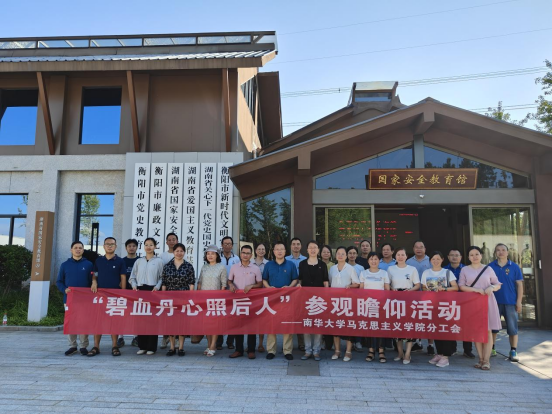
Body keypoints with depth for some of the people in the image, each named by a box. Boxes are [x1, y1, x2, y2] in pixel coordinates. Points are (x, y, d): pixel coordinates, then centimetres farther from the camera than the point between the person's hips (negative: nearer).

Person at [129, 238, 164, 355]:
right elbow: (132, 277, 14)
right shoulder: (139, 261, 14)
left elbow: (161, 277, 3)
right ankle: (142, 346, 10)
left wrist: (157, 287, -12)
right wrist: (134, 286, -3)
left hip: (153, 291, -3)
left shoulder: (159, 261, 6)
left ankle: (151, 347, 3)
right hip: (140, 290, 3)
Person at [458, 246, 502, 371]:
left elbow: (498, 284, 9)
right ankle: (481, 359, 9)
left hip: (487, 302, 0)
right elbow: (461, 286, 0)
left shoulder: (488, 269, 7)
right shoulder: (464, 269, 6)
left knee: (488, 330, -4)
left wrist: (491, 287, -13)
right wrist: (476, 289, -14)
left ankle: (486, 360, 0)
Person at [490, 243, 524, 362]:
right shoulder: (490, 266, 1)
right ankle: (491, 349, 23)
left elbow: (519, 285, 0)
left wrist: (519, 302, -5)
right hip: (494, 301, 1)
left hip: (510, 302, -1)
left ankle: (513, 351, 14)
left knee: (512, 327, 4)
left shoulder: (514, 267, -1)